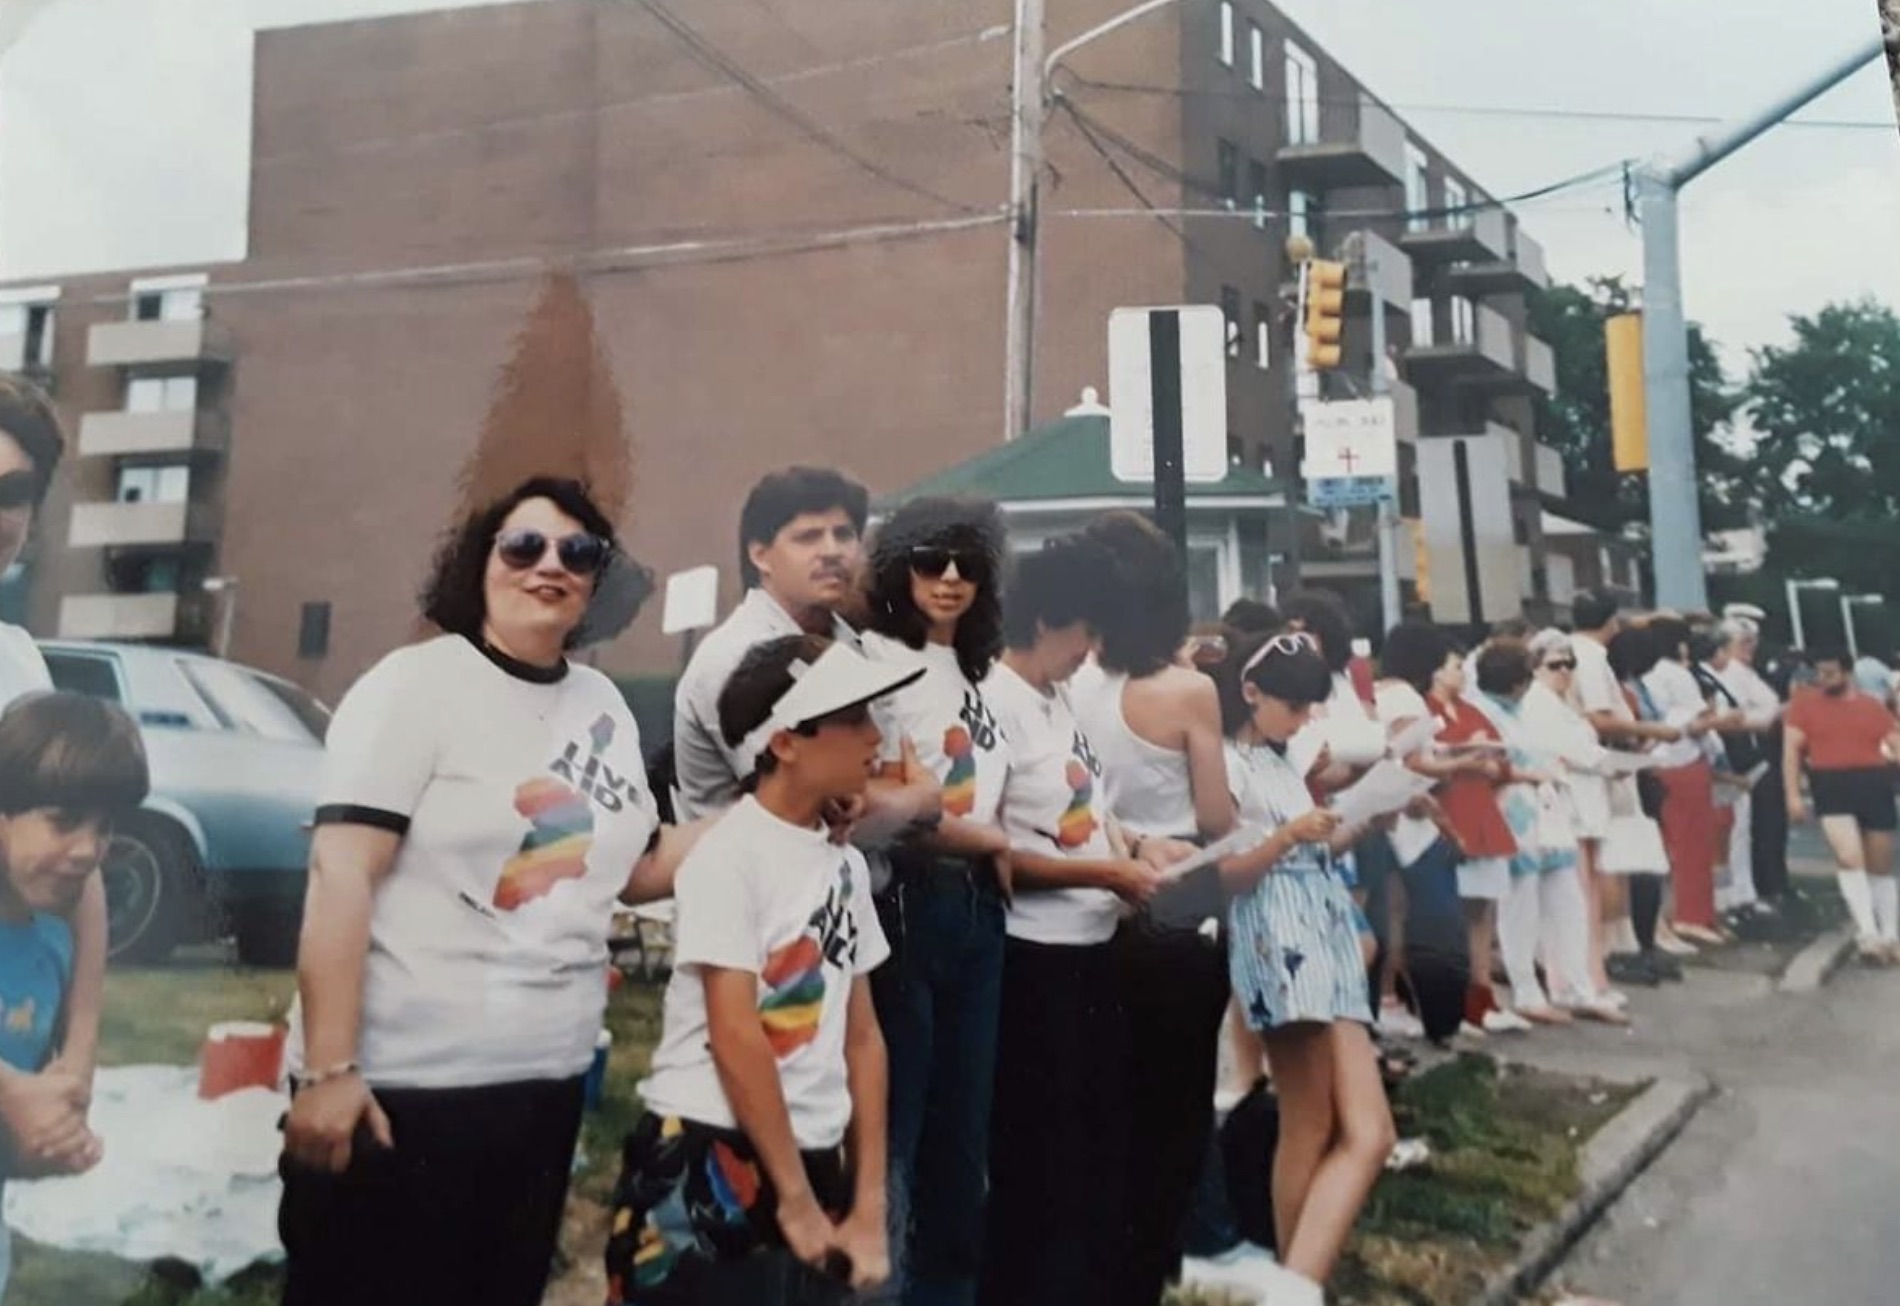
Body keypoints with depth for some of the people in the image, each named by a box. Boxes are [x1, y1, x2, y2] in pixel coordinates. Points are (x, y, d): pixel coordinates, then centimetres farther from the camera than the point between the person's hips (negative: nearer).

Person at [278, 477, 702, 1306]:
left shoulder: (604, 705, 9)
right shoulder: (416, 684, -9)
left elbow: (635, 868, 15)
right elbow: (340, 874, -16)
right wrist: (327, 1070, -22)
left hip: (546, 1084, 6)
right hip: (402, 1084, -6)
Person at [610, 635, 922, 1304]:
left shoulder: (846, 864, 7)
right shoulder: (729, 854, -13)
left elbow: (863, 1035, 7)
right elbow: (734, 1037, -15)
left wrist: (868, 1206, 4)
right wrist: (794, 1201, -11)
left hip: (818, 1165, 7)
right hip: (709, 1167, -6)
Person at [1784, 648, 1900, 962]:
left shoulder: (1873, 705, 11)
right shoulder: (1804, 701, 5)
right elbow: (1791, 749, 1)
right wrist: (1793, 795, -8)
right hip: (1832, 788, -3)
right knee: (1849, 858, -19)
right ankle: (1867, 933, -16)